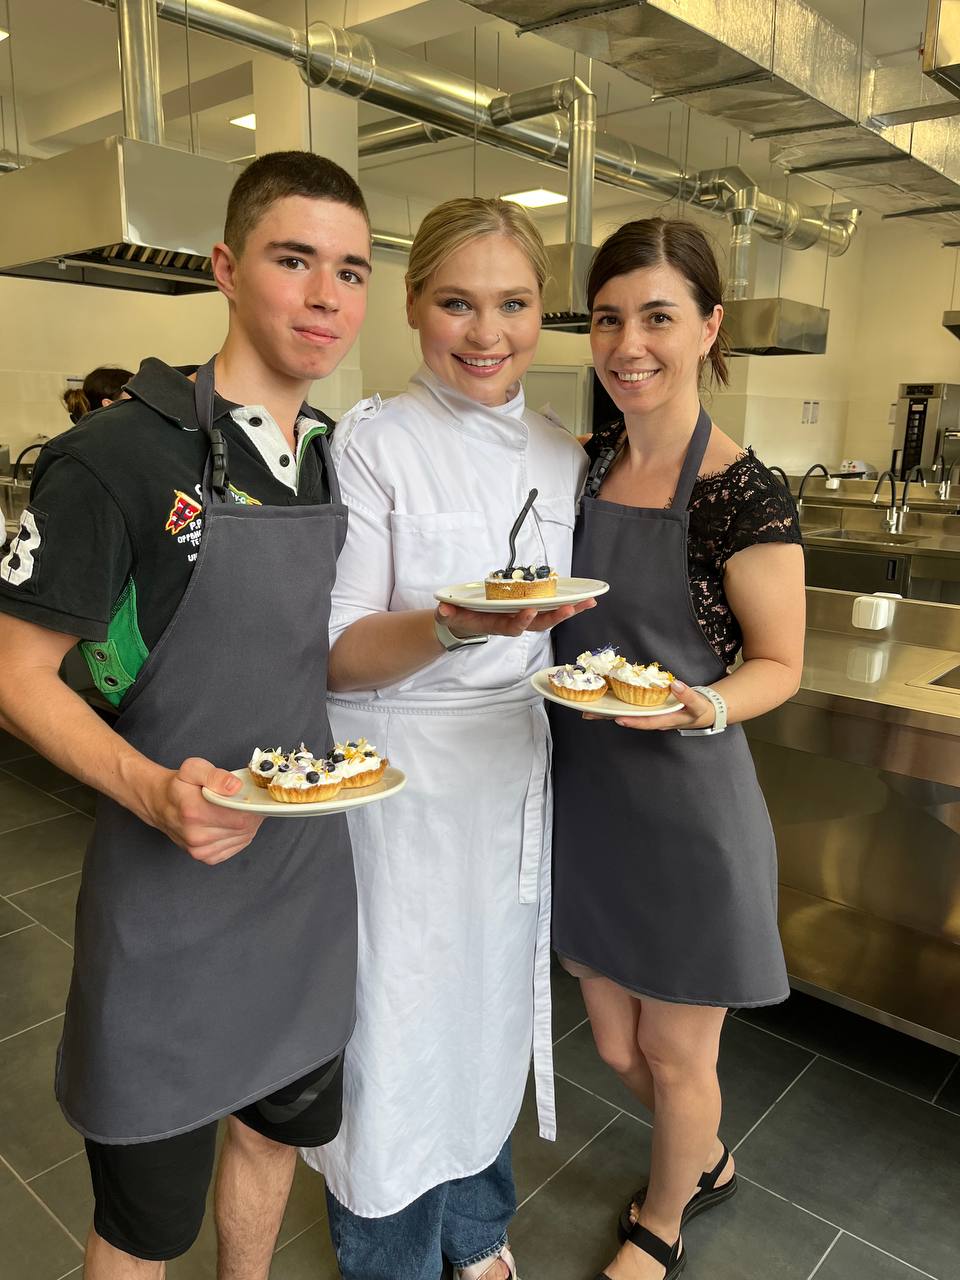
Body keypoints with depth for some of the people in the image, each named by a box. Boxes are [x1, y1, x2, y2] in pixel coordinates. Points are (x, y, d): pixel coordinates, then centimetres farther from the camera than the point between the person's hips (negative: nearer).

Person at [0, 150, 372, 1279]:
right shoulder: (120, 457, -16)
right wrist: (154, 792, -27)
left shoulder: (342, 462, 4)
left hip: (312, 877, 6)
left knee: (279, 1124, 27)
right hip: (172, 899, -5)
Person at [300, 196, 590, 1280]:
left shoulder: (564, 457, 5)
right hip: (399, 780, -5)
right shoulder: (371, 442, -11)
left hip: (516, 778, 5)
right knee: (397, 1035, 9)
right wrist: (457, 625, -30)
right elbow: (338, 656, -15)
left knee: (491, 1012, 20)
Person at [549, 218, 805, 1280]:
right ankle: (706, 1164, 55)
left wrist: (703, 706, -27)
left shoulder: (742, 496, -16)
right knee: (615, 1045, 22)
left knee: (675, 1056, 17)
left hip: (686, 808, -5)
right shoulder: (585, 465, 2)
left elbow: (778, 664, -9)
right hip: (585, 797, 6)